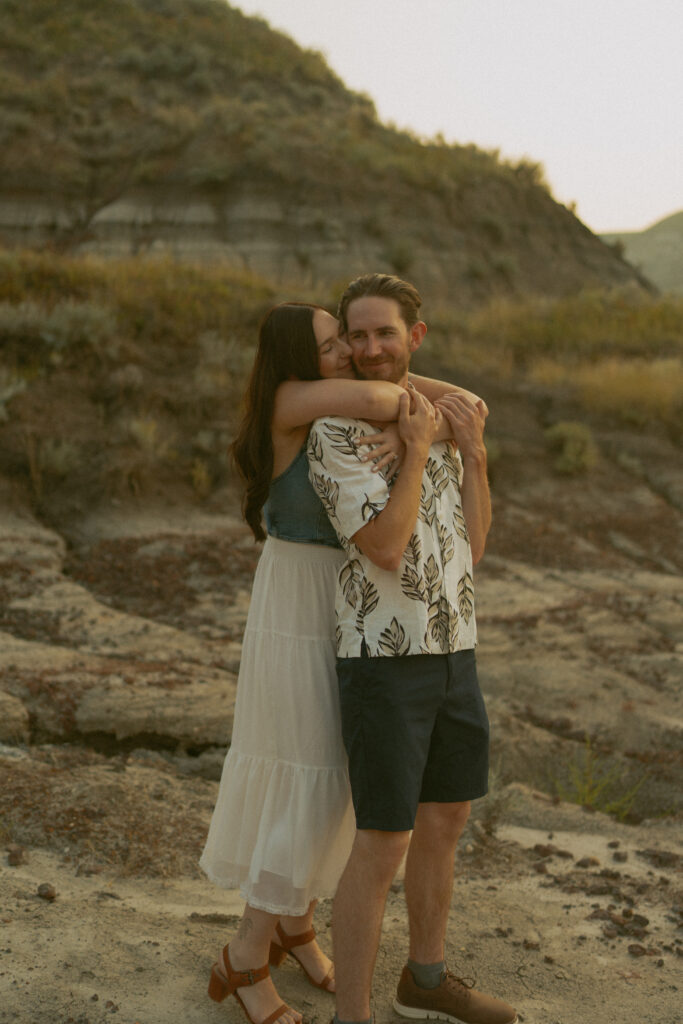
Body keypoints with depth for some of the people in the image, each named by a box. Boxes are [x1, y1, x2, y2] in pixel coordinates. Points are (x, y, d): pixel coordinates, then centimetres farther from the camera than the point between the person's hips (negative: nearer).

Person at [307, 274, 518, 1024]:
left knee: (444, 823, 18)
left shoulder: (436, 425, 10)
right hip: (383, 662, -7)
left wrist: (474, 454, -6)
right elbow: (386, 549, -23)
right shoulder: (333, 435, -14)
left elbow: (471, 548, 5)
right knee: (382, 848, -5)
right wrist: (420, 452, -17)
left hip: (452, 654, 8)